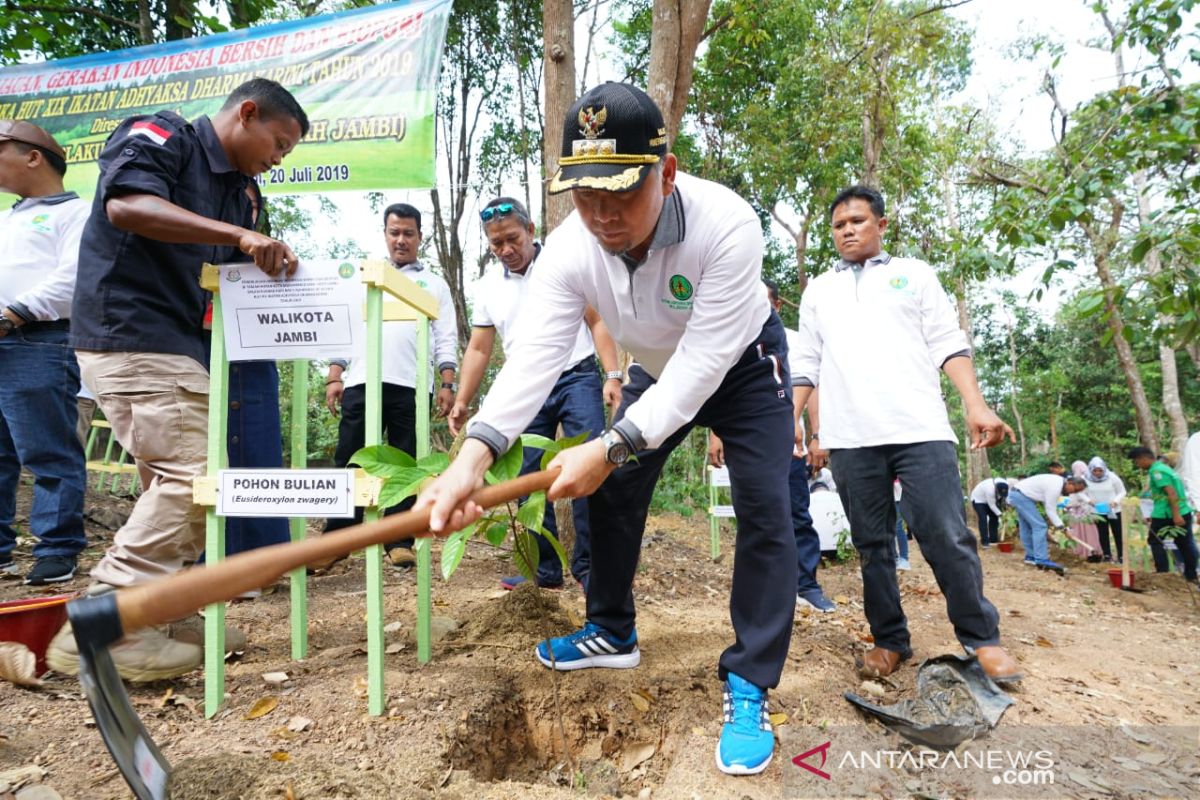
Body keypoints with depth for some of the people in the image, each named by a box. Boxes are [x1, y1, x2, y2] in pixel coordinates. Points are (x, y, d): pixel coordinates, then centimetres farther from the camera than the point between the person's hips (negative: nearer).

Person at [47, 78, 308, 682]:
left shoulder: (236, 191, 18)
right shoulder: (159, 137, -5)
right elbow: (126, 205, -24)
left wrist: (273, 267, -6)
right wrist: (239, 234, -30)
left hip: (175, 344, 9)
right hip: (131, 335, -9)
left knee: (178, 481, 10)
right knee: (195, 476, -14)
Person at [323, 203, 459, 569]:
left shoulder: (433, 283, 16)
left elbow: (446, 338, 9)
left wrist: (448, 384, -3)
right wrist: (333, 377, 5)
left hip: (410, 386, -1)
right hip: (361, 382, 2)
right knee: (349, 461, 0)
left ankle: (399, 541, 7)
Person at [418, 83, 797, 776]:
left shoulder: (726, 224, -38)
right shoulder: (569, 248, -25)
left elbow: (703, 362, -40)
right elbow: (538, 353, -33)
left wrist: (610, 448, -46)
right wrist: (475, 454, -48)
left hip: (744, 364, -4)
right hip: (657, 369, 5)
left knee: (764, 511, -14)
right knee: (612, 492, 6)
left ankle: (749, 686, 2)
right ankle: (612, 633, 28)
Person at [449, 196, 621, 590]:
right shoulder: (488, 287, 12)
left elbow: (597, 321, -2)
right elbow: (478, 350, 15)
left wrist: (613, 375, -12)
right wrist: (461, 402, 9)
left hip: (577, 379, -4)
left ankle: (588, 565, 3)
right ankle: (544, 569, 15)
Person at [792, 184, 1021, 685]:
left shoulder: (914, 275, 15)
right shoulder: (818, 291, 19)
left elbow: (948, 344, 8)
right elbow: (807, 363, 17)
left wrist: (976, 405, -5)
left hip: (920, 429, -1)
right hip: (848, 437, 2)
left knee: (946, 537, -6)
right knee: (872, 545, 6)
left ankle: (981, 638, 11)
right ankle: (889, 640, 18)